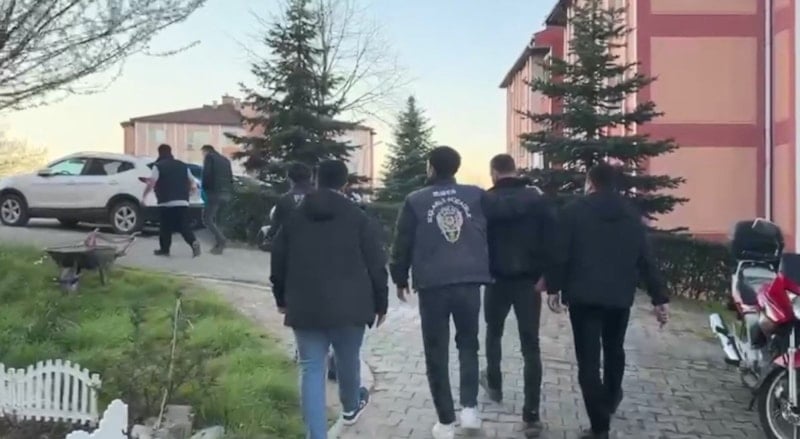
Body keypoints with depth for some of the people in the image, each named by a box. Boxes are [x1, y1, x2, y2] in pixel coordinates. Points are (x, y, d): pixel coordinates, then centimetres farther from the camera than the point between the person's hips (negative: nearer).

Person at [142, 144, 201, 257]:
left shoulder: (158, 166, -1)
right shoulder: (183, 165, 15)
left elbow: (151, 183, -11)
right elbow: (192, 183, 17)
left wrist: (144, 196, 0)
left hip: (166, 202, -4)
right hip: (183, 202, 4)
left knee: (165, 227, 9)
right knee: (184, 226, 3)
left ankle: (164, 249, 16)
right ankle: (193, 242, -19)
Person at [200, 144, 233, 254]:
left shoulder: (209, 157, 2)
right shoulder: (225, 159, 23)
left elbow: (206, 174, -9)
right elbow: (231, 177, 19)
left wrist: (204, 188, 3)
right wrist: (229, 191, 16)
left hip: (215, 193, -7)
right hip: (226, 194, 7)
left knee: (207, 219, -4)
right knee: (214, 218, 16)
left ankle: (221, 240, -20)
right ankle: (218, 244, 8)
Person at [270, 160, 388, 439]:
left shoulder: (294, 218, 7)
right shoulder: (358, 218, -2)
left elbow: (278, 264, 13)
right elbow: (376, 266, -3)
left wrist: (282, 299, 26)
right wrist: (380, 304, 6)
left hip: (305, 307, 2)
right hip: (348, 306, -1)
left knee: (311, 369, 6)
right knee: (348, 361, 21)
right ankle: (351, 407, 46)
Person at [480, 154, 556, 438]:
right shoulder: (536, 198, 0)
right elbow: (550, 236, -5)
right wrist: (543, 273, -4)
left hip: (498, 279, 0)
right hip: (529, 280, 0)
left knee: (494, 333, 25)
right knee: (530, 345, 0)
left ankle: (494, 385, 41)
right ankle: (531, 415, -2)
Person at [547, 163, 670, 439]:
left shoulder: (574, 211, -3)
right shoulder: (632, 215, 7)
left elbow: (561, 254, -7)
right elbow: (646, 260, 5)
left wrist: (554, 288, 2)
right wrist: (659, 298, 6)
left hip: (583, 295, -4)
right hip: (620, 296, 4)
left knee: (588, 360, -2)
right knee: (614, 349, 26)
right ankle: (611, 399, 46)